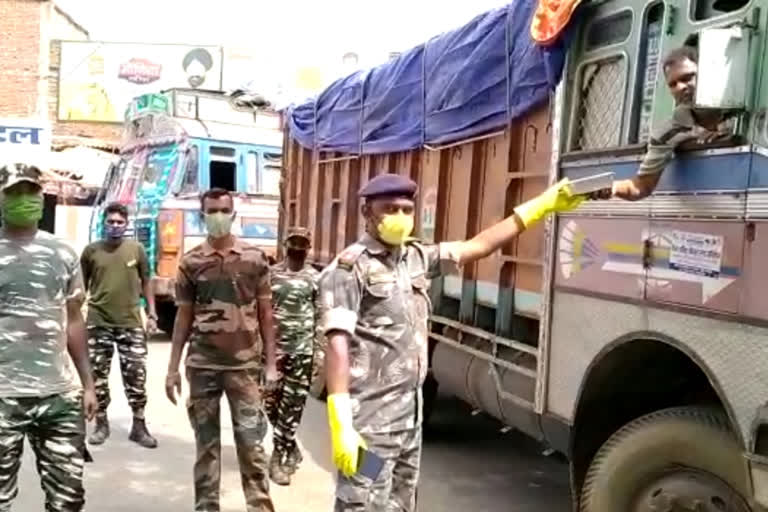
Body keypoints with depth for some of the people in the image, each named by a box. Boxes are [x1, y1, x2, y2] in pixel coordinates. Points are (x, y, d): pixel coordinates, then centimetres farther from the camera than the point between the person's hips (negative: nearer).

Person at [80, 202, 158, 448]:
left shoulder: (136, 249, 3)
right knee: (98, 376, 8)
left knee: (136, 375, 1)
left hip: (131, 322, 0)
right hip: (98, 323, 0)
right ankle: (101, 424, 23)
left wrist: (152, 313, 5)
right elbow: (81, 287, 9)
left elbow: (146, 283, 10)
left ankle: (139, 426, 12)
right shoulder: (91, 251, 2)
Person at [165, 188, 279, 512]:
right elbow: (183, 317, 7)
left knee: (251, 442, 1)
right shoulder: (191, 262, 3)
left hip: (245, 364, -1)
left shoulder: (254, 259, 1)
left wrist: (271, 363, 0)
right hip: (202, 365, 1)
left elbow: (265, 314, 4)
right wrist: (173, 368, 5)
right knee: (206, 442, 11)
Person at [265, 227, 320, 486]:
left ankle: (279, 456, 11)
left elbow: (322, 317, 4)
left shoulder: (316, 278, 3)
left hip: (302, 348, -1)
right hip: (273, 346, 1)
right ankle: (291, 449, 24)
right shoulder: (271, 273, 5)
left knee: (292, 405, 0)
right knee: (272, 401, 4)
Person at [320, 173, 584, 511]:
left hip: (410, 412, 8)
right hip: (370, 418, -8)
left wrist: (540, 205, 15)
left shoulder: (416, 257, 10)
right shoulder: (349, 268, -12)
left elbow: (479, 246, 15)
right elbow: (337, 345, -18)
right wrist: (341, 425, -24)